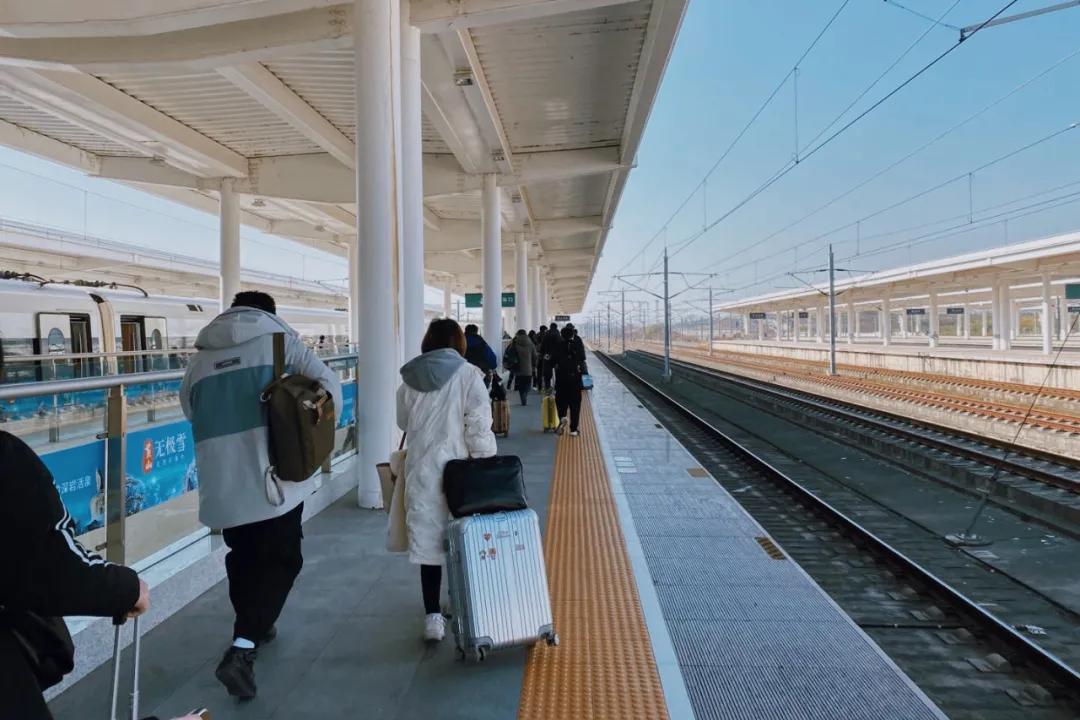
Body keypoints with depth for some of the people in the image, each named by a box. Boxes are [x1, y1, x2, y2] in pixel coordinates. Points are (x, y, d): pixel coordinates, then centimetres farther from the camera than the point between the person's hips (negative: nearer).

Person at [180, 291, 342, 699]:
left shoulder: (200, 358, 11)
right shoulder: (279, 340, 0)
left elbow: (192, 412, 17)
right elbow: (328, 382, -7)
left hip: (221, 482, 5)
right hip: (273, 474, -4)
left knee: (242, 558, 23)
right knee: (280, 560, 6)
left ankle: (251, 628, 40)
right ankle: (241, 649, -6)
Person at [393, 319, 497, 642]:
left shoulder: (410, 379, 2)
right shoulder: (467, 374, -9)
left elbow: (404, 422, 12)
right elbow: (479, 426, -12)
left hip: (421, 470, 2)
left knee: (427, 542, 9)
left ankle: (433, 618, 13)